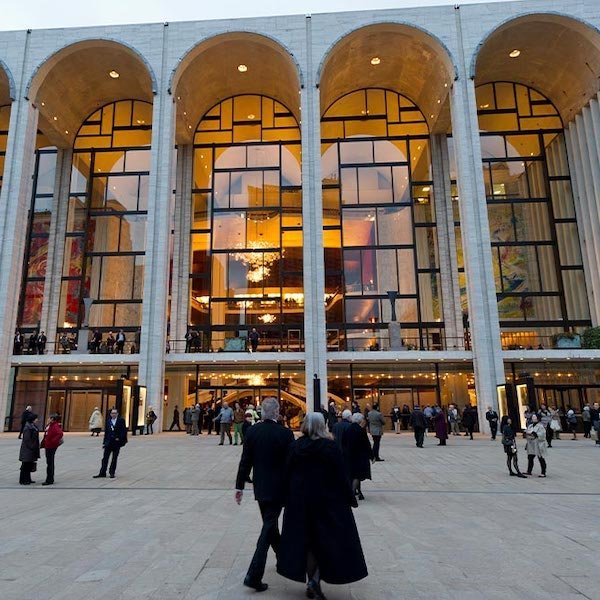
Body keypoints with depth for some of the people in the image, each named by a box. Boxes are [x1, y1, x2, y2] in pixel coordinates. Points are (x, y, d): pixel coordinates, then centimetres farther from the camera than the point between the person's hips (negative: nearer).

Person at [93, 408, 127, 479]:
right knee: (105, 458, 3)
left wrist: (119, 438, -16)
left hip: (117, 442, -3)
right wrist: (104, 442, 6)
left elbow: (124, 431, -7)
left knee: (114, 458, 6)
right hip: (109, 442, 3)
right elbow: (106, 432, 8)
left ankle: (112, 472, 17)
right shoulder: (108, 420, 6)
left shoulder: (121, 420, -4)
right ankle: (102, 473, 10)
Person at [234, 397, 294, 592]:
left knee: (270, 523, 22)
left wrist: (239, 486, 6)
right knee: (268, 527, 2)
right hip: (278, 488, -4)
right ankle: (254, 575, -2)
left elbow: (245, 461, -3)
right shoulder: (285, 434, -16)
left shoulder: (251, 431, -6)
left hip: (260, 488, 5)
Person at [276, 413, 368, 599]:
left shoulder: (295, 446, -4)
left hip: (300, 502, 3)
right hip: (327, 501, -3)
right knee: (328, 540, 11)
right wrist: (350, 499, 1)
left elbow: (287, 475, 1)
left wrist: (288, 500, 11)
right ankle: (315, 579, -3)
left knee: (306, 540, 15)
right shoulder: (330, 447, -13)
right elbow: (340, 476, -10)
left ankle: (310, 581, 21)